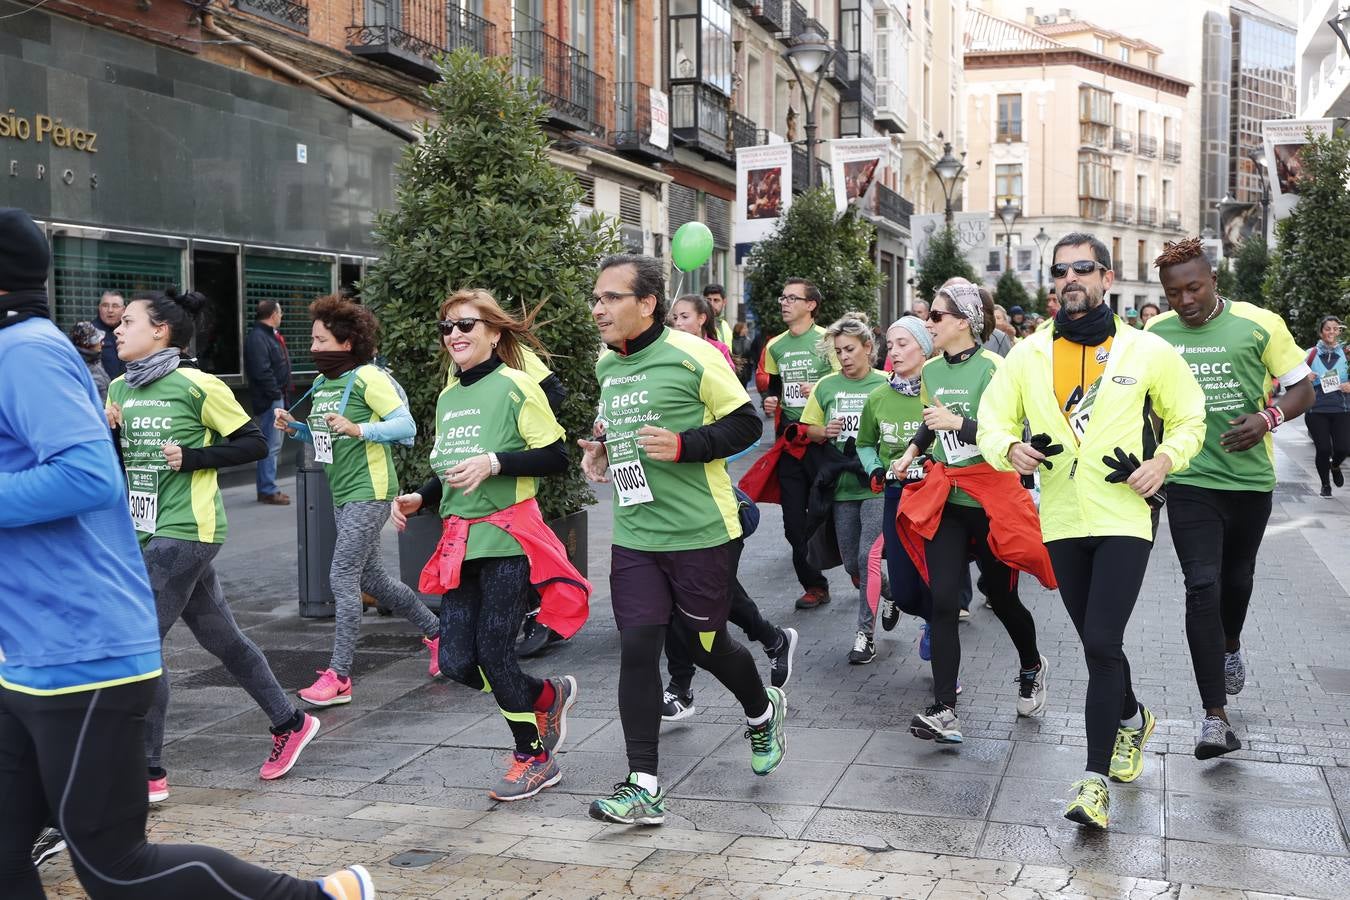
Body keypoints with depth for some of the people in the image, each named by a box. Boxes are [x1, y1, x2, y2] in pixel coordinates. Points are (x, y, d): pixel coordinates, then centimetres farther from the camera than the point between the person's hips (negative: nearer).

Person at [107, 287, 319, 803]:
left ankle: (148, 773, 1)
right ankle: (291, 724, 30)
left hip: (185, 531, -7)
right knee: (221, 639, 14)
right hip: (147, 530, 7)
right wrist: (109, 434, -5)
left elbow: (254, 443, -7)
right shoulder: (119, 389, 9)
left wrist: (192, 457, -16)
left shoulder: (197, 386, -11)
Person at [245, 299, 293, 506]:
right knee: (271, 445, -8)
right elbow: (262, 371, -22)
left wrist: (283, 393, 13)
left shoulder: (270, 335, 19)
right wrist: (276, 393, -19)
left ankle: (267, 488, 22)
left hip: (277, 398, 11)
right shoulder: (258, 337, -15)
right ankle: (268, 490, -5)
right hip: (269, 399, -11)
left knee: (273, 445, 15)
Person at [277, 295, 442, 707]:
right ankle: (436, 632, 33)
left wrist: (358, 429, -28)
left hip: (368, 492, -9)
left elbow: (406, 426, -17)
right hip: (342, 495, 9)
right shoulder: (321, 384, 13)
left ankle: (338, 677, -5)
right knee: (371, 578, 15)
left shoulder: (368, 377, -12)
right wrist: (294, 427, 5)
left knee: (343, 578, -11)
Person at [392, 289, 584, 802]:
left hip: (508, 538, -7)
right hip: (460, 542, 7)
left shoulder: (516, 387, -7)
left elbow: (556, 458, -11)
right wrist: (419, 499, 7)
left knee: (493, 652, -6)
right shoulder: (447, 398, 15)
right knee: (456, 662, 3)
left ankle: (534, 758, 16)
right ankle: (548, 696, 29)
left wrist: (494, 462, -21)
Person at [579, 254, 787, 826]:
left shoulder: (691, 355, -12)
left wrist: (683, 446, -22)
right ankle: (643, 786, 3)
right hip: (635, 536, 5)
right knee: (637, 648, -3)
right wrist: (600, 451, 5)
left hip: (700, 531, -5)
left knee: (706, 644, 9)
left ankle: (763, 712, 42)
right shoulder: (606, 365, 9)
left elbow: (746, 424, -9)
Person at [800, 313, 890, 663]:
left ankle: (865, 633, -2)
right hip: (841, 486, 4)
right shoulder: (826, 386, 5)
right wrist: (825, 432, -9)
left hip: (877, 486, -4)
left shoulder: (885, 385, -4)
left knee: (868, 558, -12)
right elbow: (809, 429, 12)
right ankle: (884, 595, 40)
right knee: (851, 562, 11)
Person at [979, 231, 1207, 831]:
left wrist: (1164, 460, -9)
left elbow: (1189, 418, 10)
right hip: (1061, 521, 4)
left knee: (1102, 643, -13)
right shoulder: (1028, 355, 5)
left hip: (1125, 518, -3)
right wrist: (1010, 448, -14)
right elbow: (991, 423, 9)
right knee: (1096, 643, 16)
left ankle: (1095, 779, -6)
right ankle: (1132, 720, 45)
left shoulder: (1147, 351, -1)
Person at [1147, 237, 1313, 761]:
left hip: (1251, 480, 1)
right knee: (1203, 588, -11)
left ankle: (1231, 648, 53)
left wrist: (1268, 417, -21)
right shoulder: (1155, 335, -3)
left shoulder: (1260, 325, -7)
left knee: (1237, 577, 20)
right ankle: (1215, 717, -9)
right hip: (1190, 482, -1)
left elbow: (1303, 389, -2)